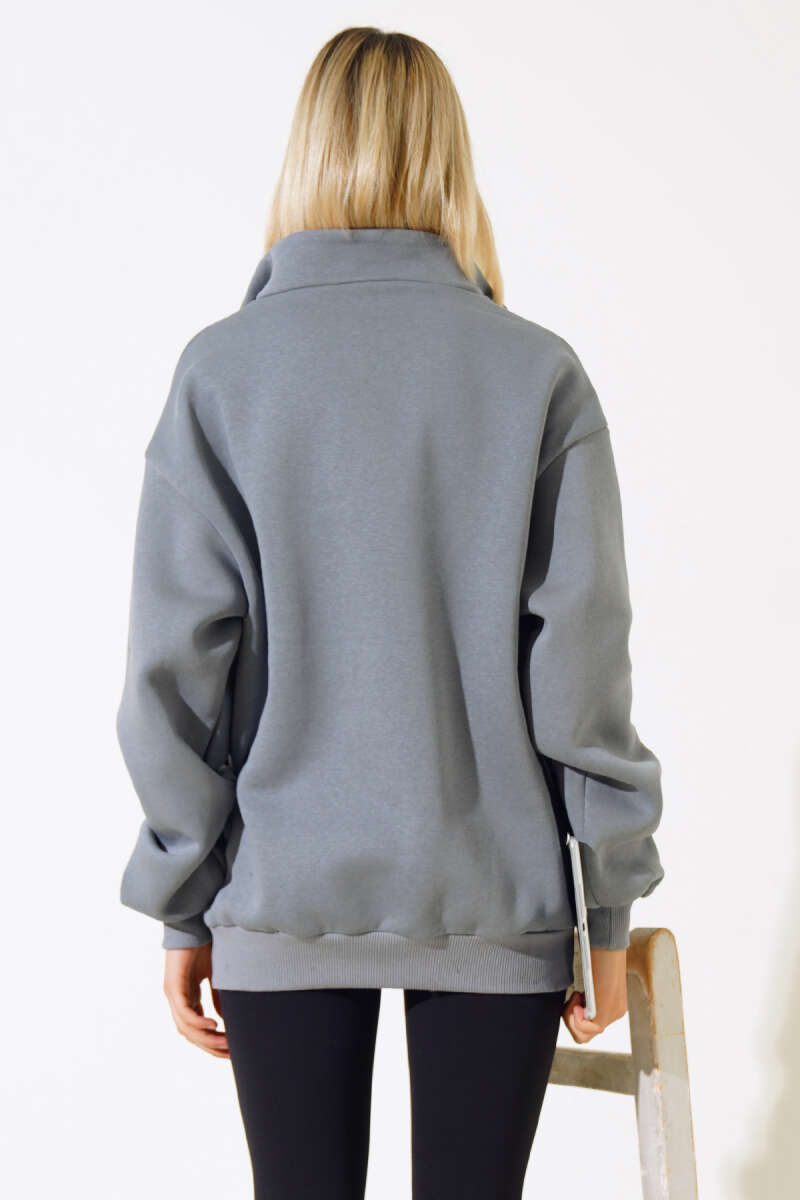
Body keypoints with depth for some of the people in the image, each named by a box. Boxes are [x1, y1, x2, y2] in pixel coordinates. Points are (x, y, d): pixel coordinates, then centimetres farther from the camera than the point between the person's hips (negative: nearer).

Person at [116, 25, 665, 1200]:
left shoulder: (221, 369, -5)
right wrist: (608, 905, 4)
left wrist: (180, 904, 5)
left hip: (283, 895, 1)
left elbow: (175, 661, -5)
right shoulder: (537, 372, -6)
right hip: (493, 894, 0)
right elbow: (583, 667, -6)